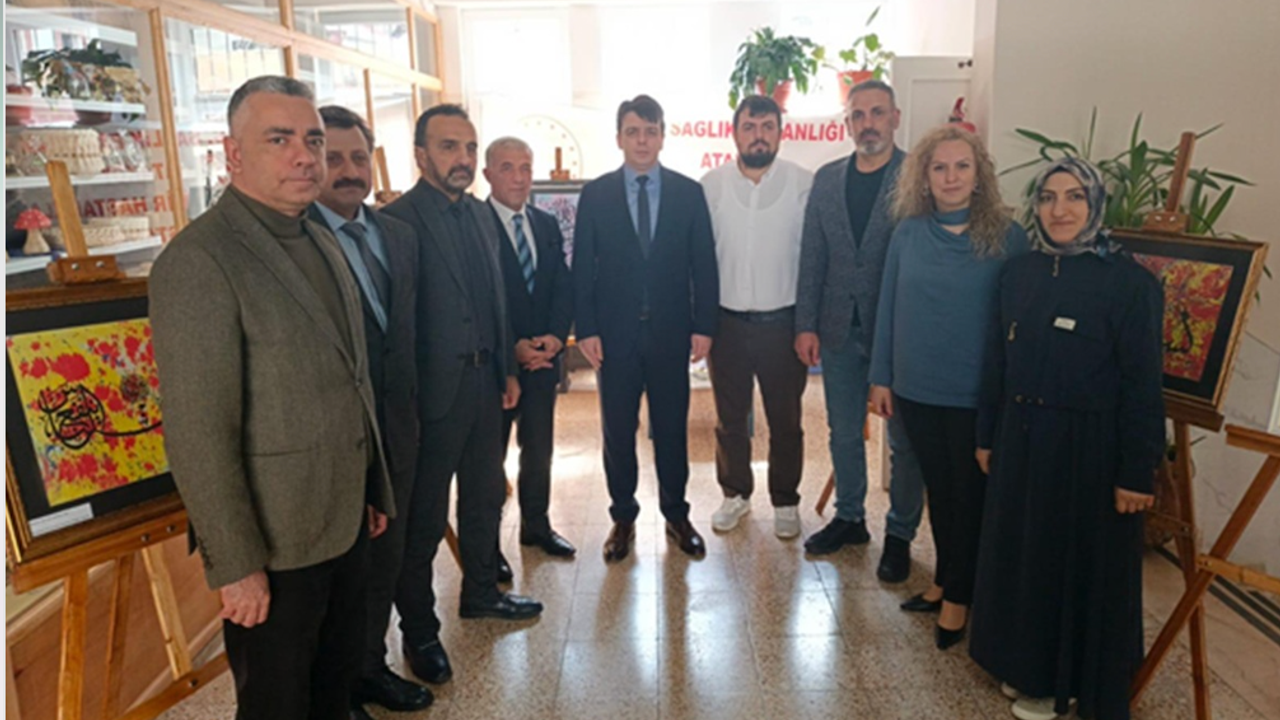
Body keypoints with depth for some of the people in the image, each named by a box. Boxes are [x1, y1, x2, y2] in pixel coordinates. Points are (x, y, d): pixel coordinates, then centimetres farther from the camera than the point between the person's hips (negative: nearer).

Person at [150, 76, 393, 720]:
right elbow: (198, 435, -20)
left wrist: (375, 488, 14)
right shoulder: (198, 261, -19)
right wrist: (234, 565, -17)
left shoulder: (321, 242, 8)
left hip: (346, 521, 7)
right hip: (274, 544, -7)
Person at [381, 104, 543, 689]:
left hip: (484, 381, 8)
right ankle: (419, 631, 26)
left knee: (485, 497, 21)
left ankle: (480, 592, 42)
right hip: (433, 391, -7)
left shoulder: (481, 214, 10)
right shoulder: (398, 220, -15)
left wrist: (508, 370, 13)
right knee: (424, 518, 8)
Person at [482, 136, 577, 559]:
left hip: (543, 357, 5)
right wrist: (512, 348, -18)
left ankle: (536, 525, 32)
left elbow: (563, 287, 7)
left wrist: (555, 337, -9)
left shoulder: (548, 225, 10)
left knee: (539, 448, 15)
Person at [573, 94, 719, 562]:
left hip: (671, 331, 1)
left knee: (672, 427, 10)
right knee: (618, 430, 8)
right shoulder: (595, 194, 2)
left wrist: (704, 325, -3)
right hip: (615, 332, 0)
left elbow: (704, 263, 3)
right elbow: (583, 267, 1)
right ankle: (623, 518, 24)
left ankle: (676, 514, 27)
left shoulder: (689, 193, 4)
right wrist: (586, 329, -6)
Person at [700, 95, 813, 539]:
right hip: (727, 320, 2)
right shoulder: (711, 186, -1)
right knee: (729, 418, 15)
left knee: (785, 420, 11)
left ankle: (785, 501, 30)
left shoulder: (804, 185, -5)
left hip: (783, 321, -1)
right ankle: (736, 493, 34)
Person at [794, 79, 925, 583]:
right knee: (844, 433, 16)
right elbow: (812, 257, 6)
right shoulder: (827, 179, 6)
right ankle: (849, 518, 35)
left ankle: (900, 534, 26)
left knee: (904, 439, 8)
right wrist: (806, 325, 2)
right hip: (840, 329, 4)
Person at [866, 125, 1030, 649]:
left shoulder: (1007, 237, -8)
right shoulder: (908, 232, 0)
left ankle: (958, 596, 27)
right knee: (938, 489, 18)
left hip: (977, 394, -3)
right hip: (916, 389, 3)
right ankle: (945, 580, 36)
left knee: (971, 495, 10)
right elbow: (888, 307, 5)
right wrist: (881, 377, 6)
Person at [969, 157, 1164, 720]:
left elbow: (1142, 384, -12)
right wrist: (988, 435, 10)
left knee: (1082, 565, 9)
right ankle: (1026, 666, 37)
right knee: (1019, 555, 16)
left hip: (1088, 449, -5)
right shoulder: (1019, 273, 4)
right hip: (1022, 441, 6)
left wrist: (1137, 473, -13)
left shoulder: (1129, 282, -12)